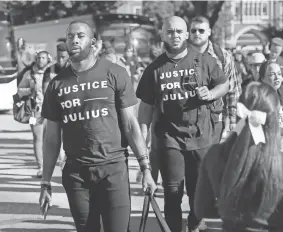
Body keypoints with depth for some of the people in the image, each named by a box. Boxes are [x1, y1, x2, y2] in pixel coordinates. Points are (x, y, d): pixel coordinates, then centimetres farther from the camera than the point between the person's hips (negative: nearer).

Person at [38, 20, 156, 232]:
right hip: (75, 173, 3)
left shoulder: (115, 74, -1)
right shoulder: (57, 84, 7)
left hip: (113, 168, -2)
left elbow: (130, 124, 0)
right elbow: (52, 137, 10)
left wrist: (145, 167, -6)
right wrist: (46, 182, 7)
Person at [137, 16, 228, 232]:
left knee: (199, 189, 8)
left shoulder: (204, 61, 1)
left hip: (201, 135, 0)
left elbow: (225, 84, 10)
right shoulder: (154, 69, 4)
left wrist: (211, 94, -12)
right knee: (172, 190, -3)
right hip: (170, 137, 0)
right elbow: (146, 105, 6)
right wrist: (142, 137, 1)